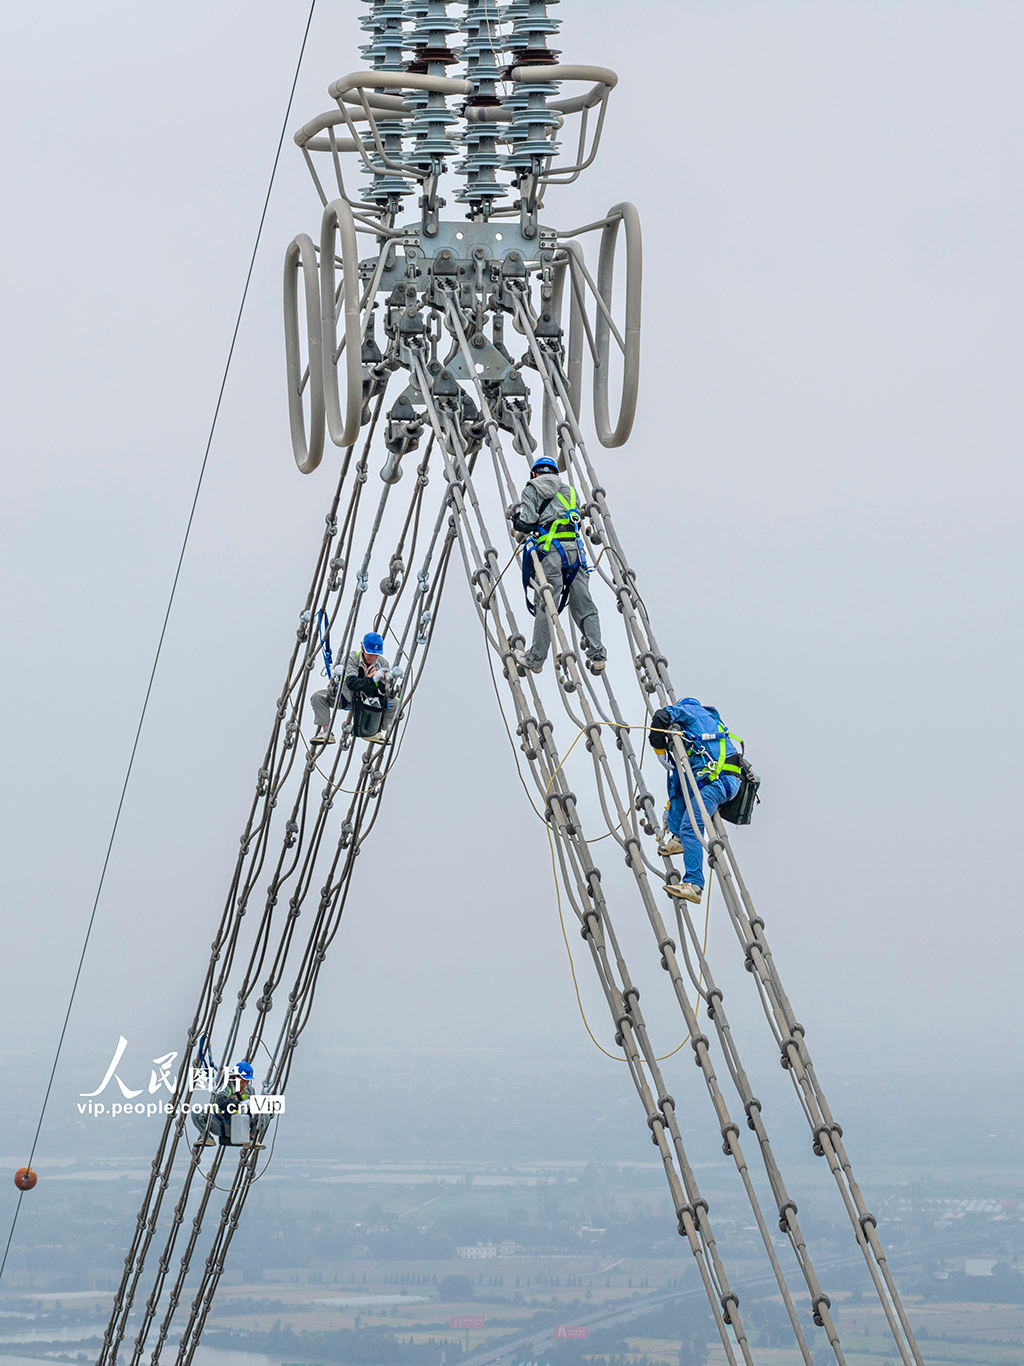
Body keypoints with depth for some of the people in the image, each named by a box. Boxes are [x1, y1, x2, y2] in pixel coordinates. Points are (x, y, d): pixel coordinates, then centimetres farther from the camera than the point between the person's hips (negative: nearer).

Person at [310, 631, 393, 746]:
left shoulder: (382, 663, -14)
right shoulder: (352, 657, -23)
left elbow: (386, 692, -17)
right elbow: (351, 683, -37)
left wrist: (384, 682, -38)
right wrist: (372, 680, -47)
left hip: (367, 699, 2)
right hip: (344, 697, -2)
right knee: (317, 697, -25)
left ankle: (376, 732, -7)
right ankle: (326, 732, -20)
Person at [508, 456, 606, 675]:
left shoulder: (532, 489, 10)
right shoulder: (569, 491, 26)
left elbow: (526, 523, -2)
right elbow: (577, 521, 18)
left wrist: (516, 517, 21)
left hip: (550, 549, -4)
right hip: (574, 548, 4)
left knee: (545, 607, -2)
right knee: (584, 606, 6)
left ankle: (535, 659, 4)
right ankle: (597, 655, -1)